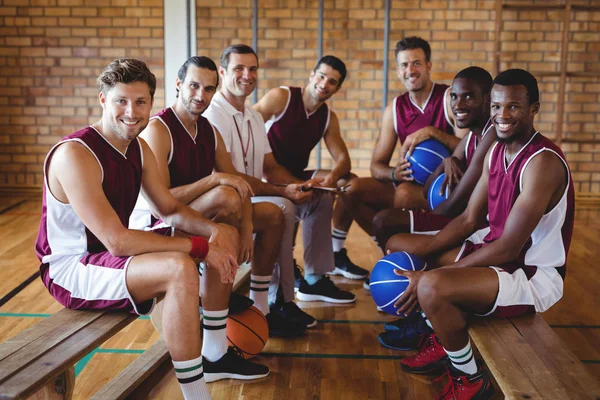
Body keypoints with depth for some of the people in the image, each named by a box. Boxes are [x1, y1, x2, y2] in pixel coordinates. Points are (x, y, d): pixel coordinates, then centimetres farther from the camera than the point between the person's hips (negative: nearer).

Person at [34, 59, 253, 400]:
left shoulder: (139, 149, 3)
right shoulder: (75, 155, -25)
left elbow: (170, 209, 8)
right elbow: (117, 241, -30)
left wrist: (215, 230, -14)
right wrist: (201, 246, -28)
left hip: (115, 250, 9)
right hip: (71, 268, -9)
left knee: (228, 237, 8)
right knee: (181, 268, -35)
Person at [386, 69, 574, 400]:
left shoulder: (543, 163, -24)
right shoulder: (496, 151, 4)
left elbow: (508, 249, -27)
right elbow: (469, 220, 6)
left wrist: (434, 275, -24)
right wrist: (420, 253, -8)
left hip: (534, 274, -9)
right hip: (498, 254, 9)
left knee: (432, 288, -33)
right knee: (398, 246, 10)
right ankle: (439, 341, 20)